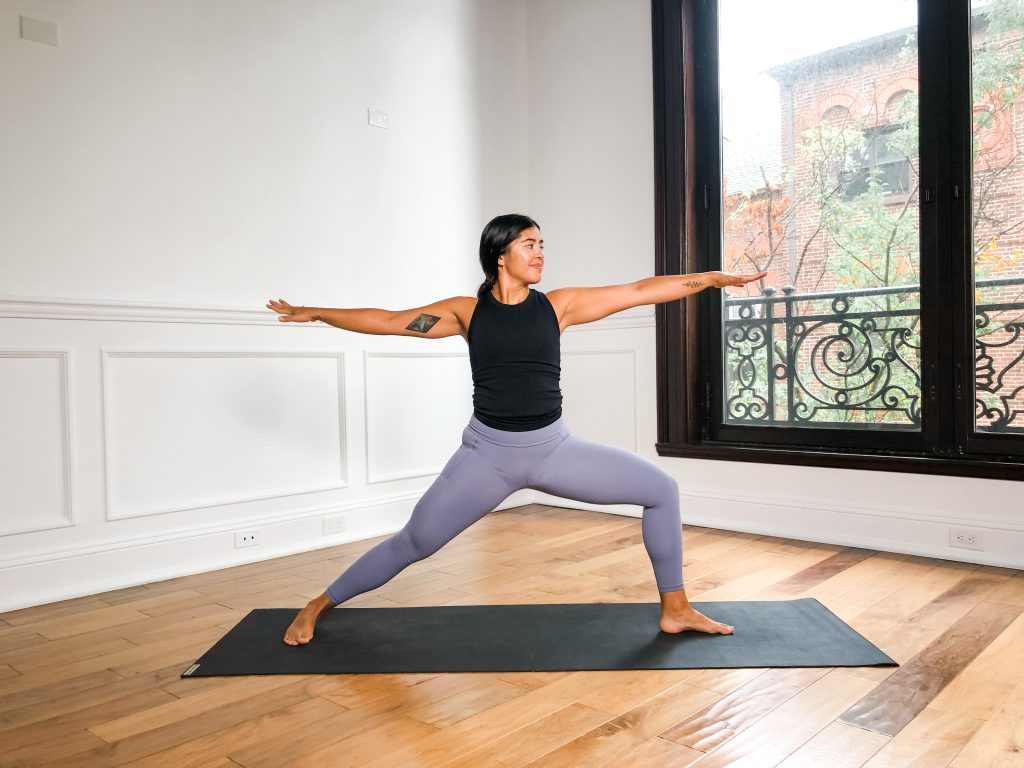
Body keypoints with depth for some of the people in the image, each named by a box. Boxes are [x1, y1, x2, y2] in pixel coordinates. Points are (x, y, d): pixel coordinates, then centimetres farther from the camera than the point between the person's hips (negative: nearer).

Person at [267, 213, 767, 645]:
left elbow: (641, 291, 0)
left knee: (661, 489, -2)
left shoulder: (558, 305, 0)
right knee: (412, 544, 4)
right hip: (488, 453, -2)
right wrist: (316, 313, 6)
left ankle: (675, 610, 16)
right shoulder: (467, 311, -2)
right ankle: (317, 607, 29)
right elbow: (390, 321, 3)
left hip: (554, 448, 2)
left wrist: (715, 278, 0)